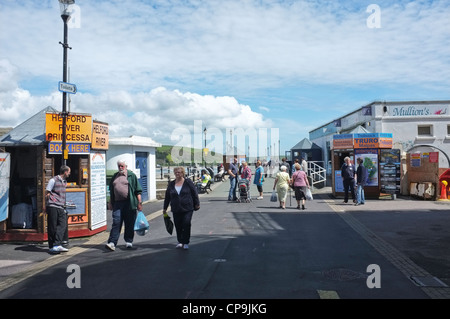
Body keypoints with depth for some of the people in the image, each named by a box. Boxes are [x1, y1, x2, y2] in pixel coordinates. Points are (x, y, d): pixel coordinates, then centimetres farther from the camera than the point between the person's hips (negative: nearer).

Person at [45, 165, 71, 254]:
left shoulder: (65, 182, 20)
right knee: (52, 227, -1)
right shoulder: (53, 180, -3)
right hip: (53, 206, -7)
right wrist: (47, 206, -2)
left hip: (61, 207, 7)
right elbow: (47, 193, -2)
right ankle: (52, 246, 8)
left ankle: (57, 245, -13)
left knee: (63, 225, -8)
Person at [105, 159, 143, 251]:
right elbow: (111, 191, 22)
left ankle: (129, 241, 17)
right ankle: (112, 243, -8)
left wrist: (139, 202, -7)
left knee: (129, 223, 4)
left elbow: (138, 190, 0)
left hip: (129, 203, -3)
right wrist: (110, 203, 17)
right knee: (116, 223, -5)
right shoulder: (115, 176, 16)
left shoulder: (131, 175, 3)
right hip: (117, 203, 3)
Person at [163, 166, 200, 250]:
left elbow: (195, 193, 3)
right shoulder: (171, 184, 8)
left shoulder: (188, 182, 0)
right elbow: (167, 197, 14)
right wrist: (165, 208, 16)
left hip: (187, 209, -3)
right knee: (178, 226, 7)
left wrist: (197, 204, 2)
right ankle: (180, 242, 23)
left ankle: (186, 242, 6)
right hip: (176, 210, 3)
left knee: (186, 225, -6)